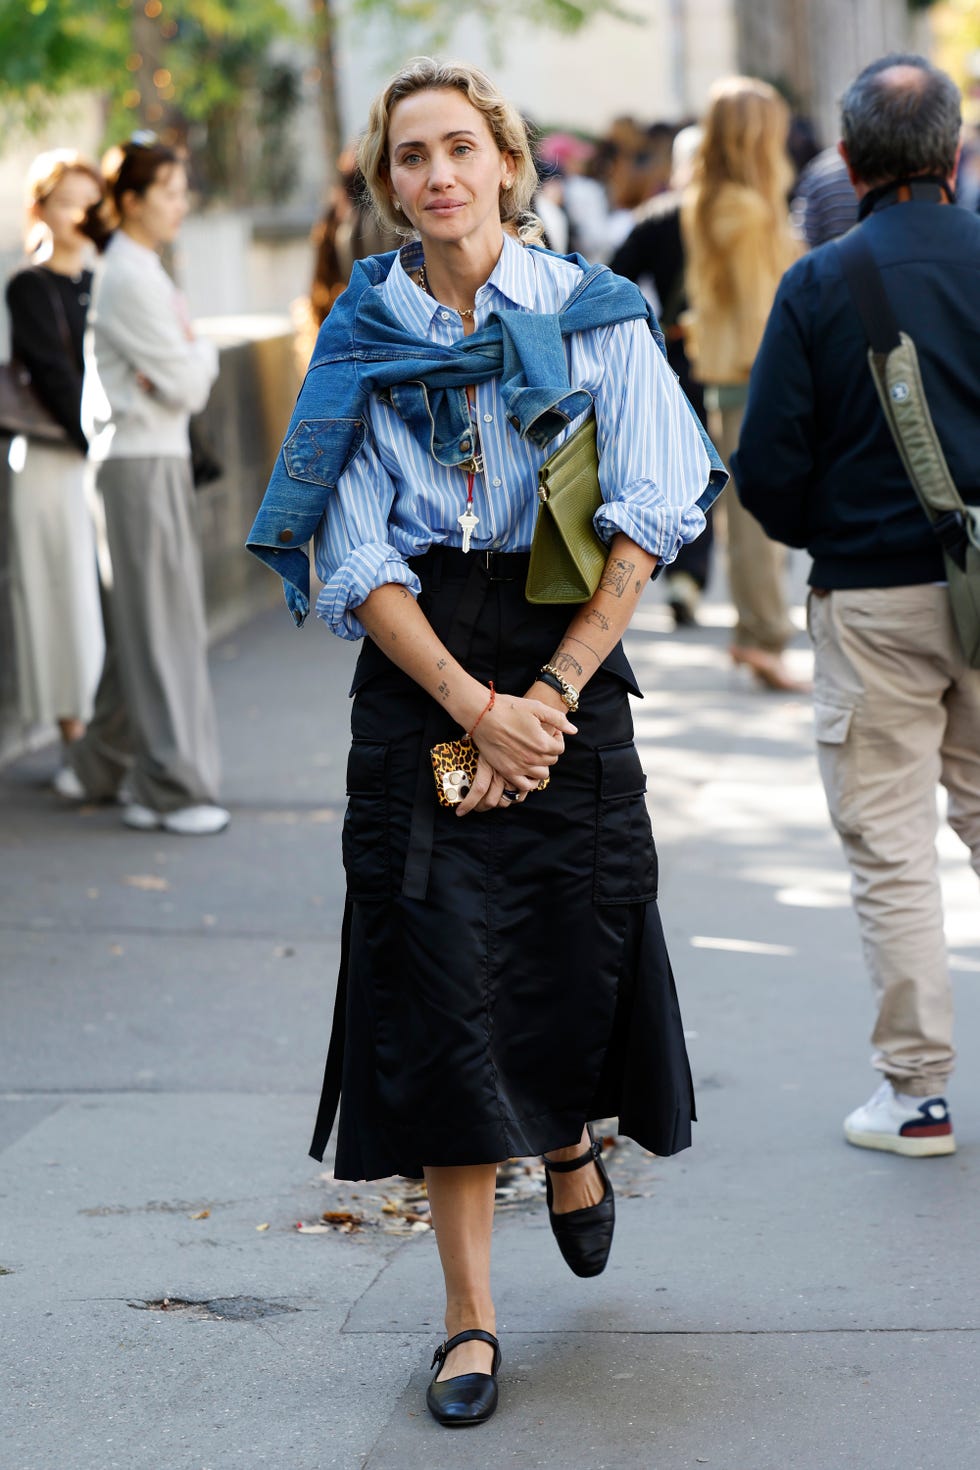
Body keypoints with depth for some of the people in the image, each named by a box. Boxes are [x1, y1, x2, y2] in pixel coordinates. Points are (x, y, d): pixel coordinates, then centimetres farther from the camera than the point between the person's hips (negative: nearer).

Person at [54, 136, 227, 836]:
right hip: (143, 458, -10)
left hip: (157, 454, 10)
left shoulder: (141, 269, 16)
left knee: (144, 617, 15)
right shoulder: (131, 278, -15)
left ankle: (102, 765, 25)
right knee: (160, 620, -7)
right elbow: (186, 383, -17)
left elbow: (179, 375, 14)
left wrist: (180, 363, -6)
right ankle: (170, 787, -3)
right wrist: (200, 354, 2)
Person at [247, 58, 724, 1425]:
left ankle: (572, 1145, 42)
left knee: (573, 947, 5)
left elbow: (648, 519, -4)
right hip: (418, 676, 0)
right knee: (441, 983, -4)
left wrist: (550, 692, -11)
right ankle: (470, 1318, 2)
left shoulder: (594, 315, 1)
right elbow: (357, 560, -1)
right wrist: (475, 706, -12)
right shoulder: (363, 339, 4)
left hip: (569, 658, 0)